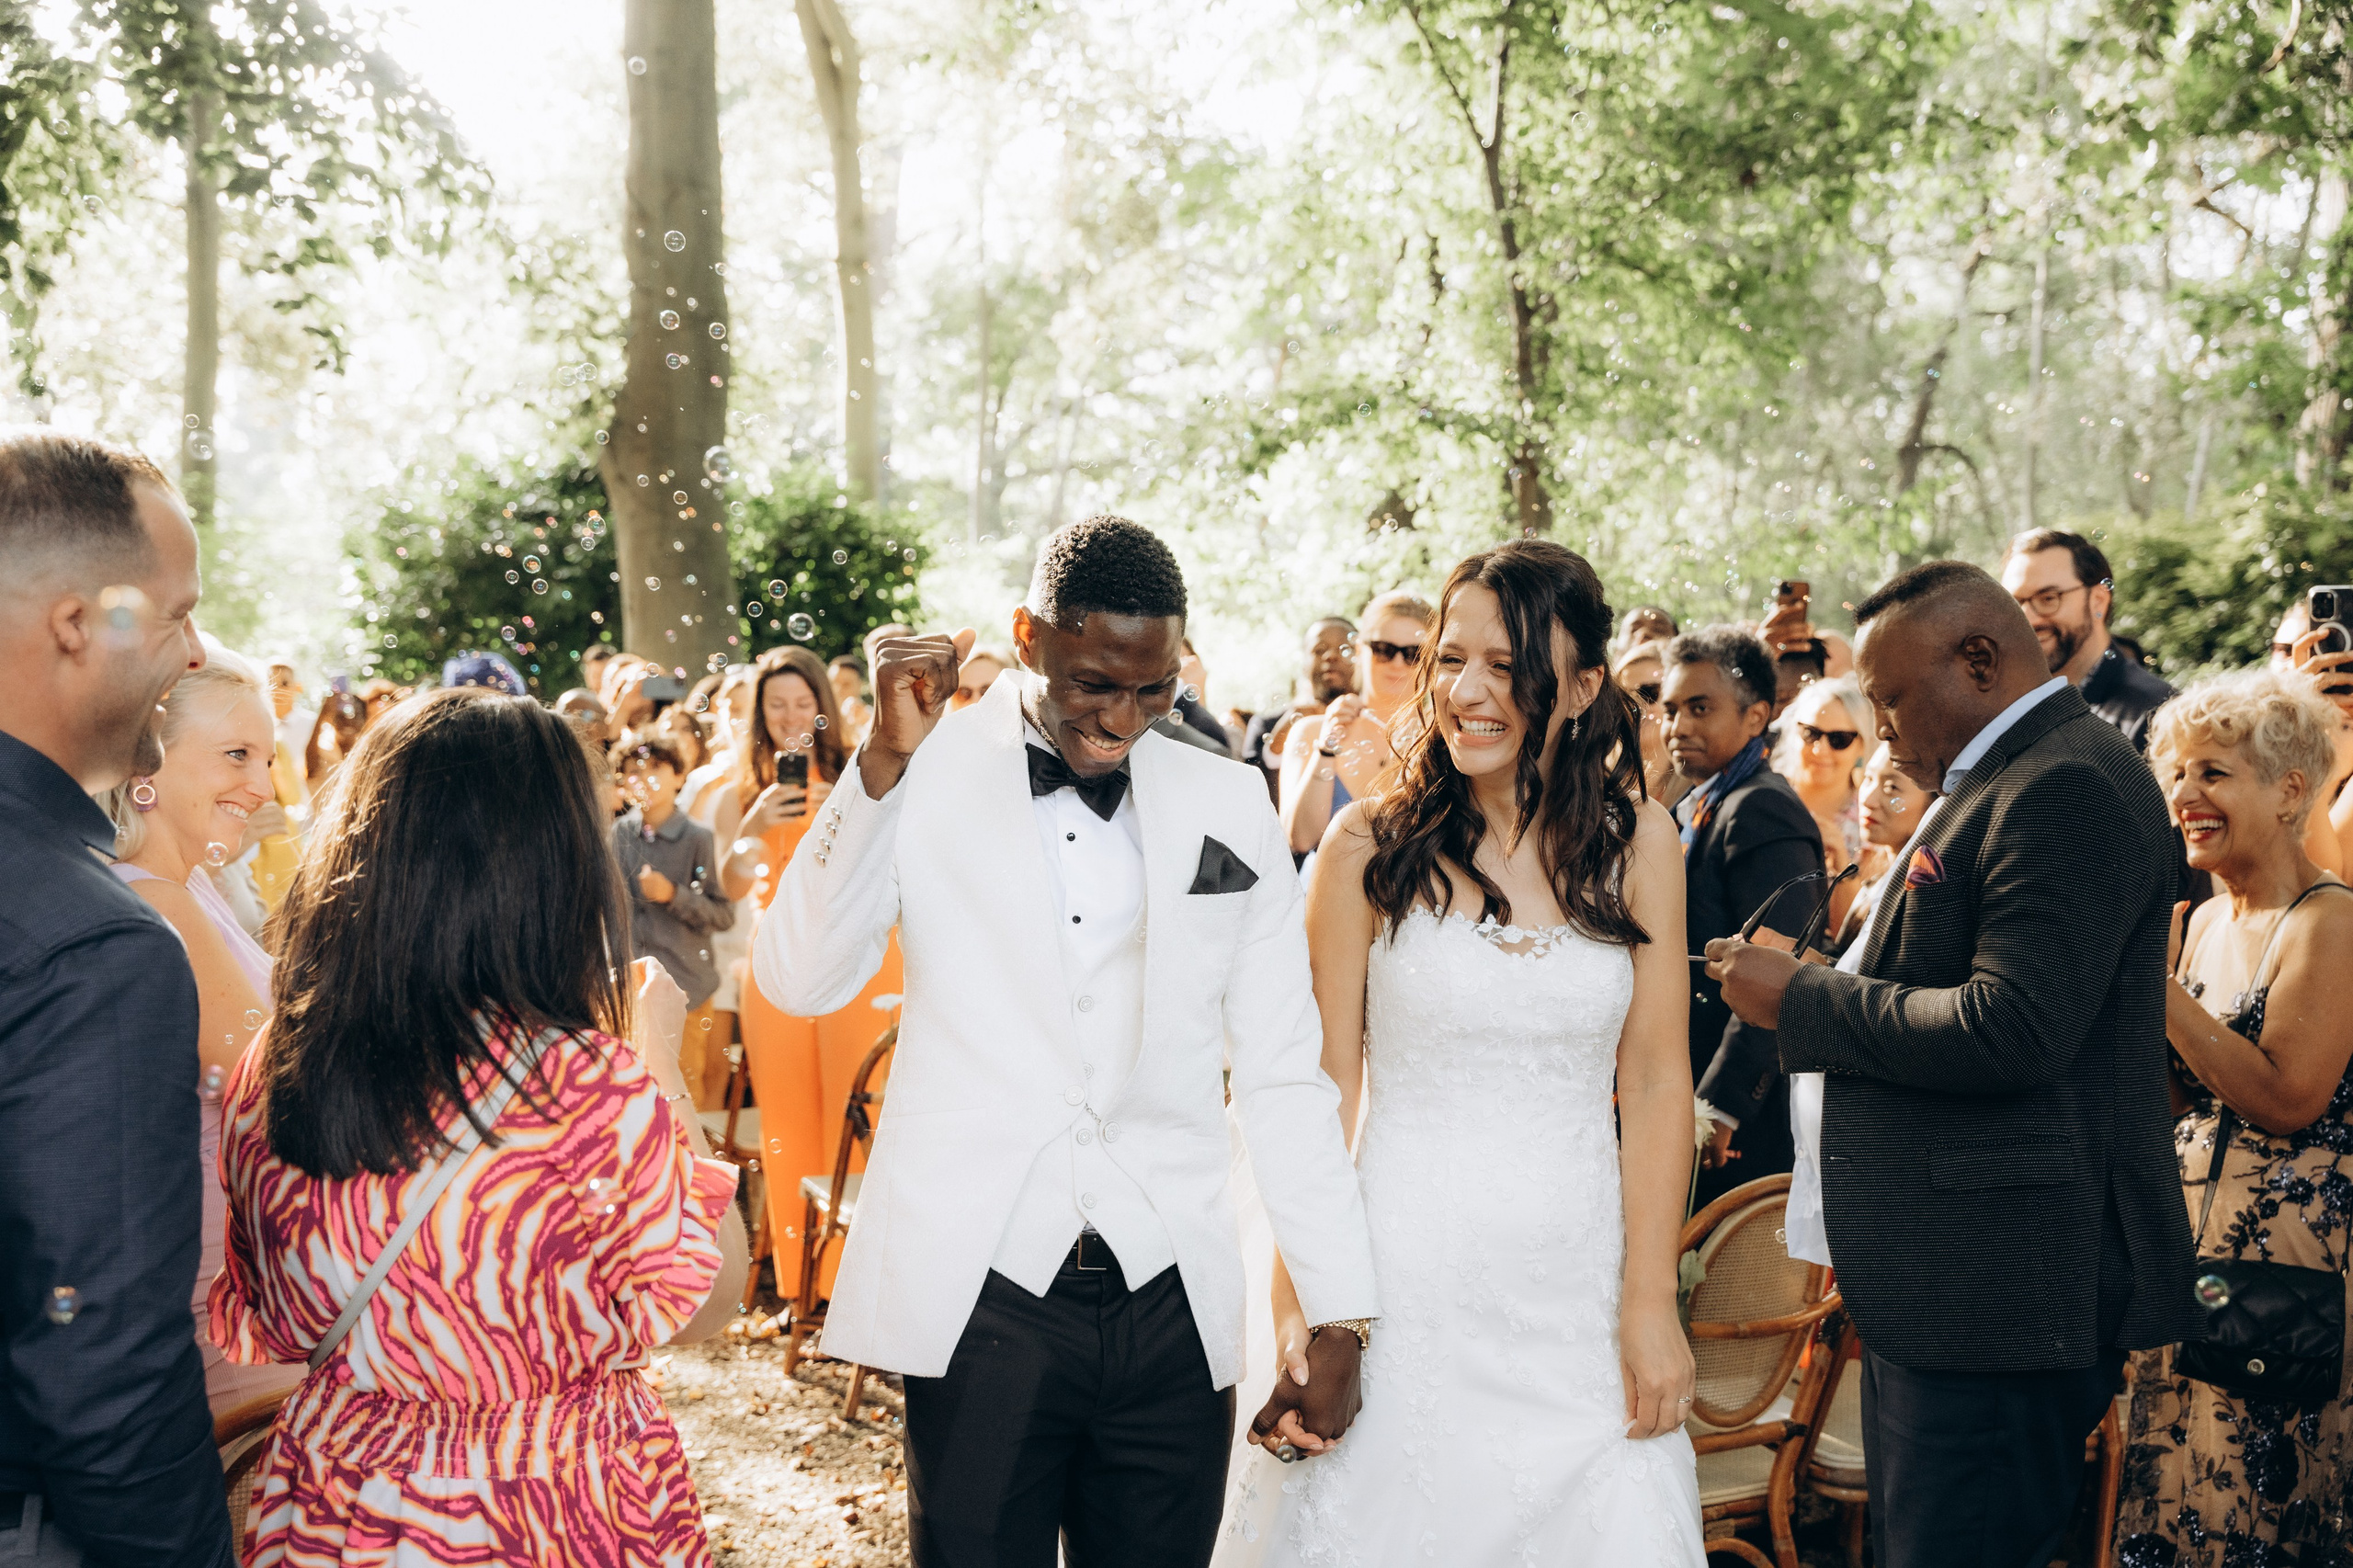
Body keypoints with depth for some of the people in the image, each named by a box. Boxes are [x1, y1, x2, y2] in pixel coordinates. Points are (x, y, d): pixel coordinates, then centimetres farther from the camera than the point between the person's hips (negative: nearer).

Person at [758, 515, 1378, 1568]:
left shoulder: (1229, 804, 5)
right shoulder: (925, 777, -2)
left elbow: (1283, 1078, 8)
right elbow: (798, 983, -10)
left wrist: (1340, 1319, 5)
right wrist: (884, 763, -19)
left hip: (1173, 1300, 2)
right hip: (981, 1293, -2)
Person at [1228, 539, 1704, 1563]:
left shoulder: (1637, 842, 2)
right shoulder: (1371, 848, -4)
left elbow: (1654, 1083, 3)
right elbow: (1320, 1090, -3)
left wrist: (1650, 1303, -2)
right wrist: (1298, 1314, -8)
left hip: (1579, 1278, 2)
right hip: (1405, 1276, -2)